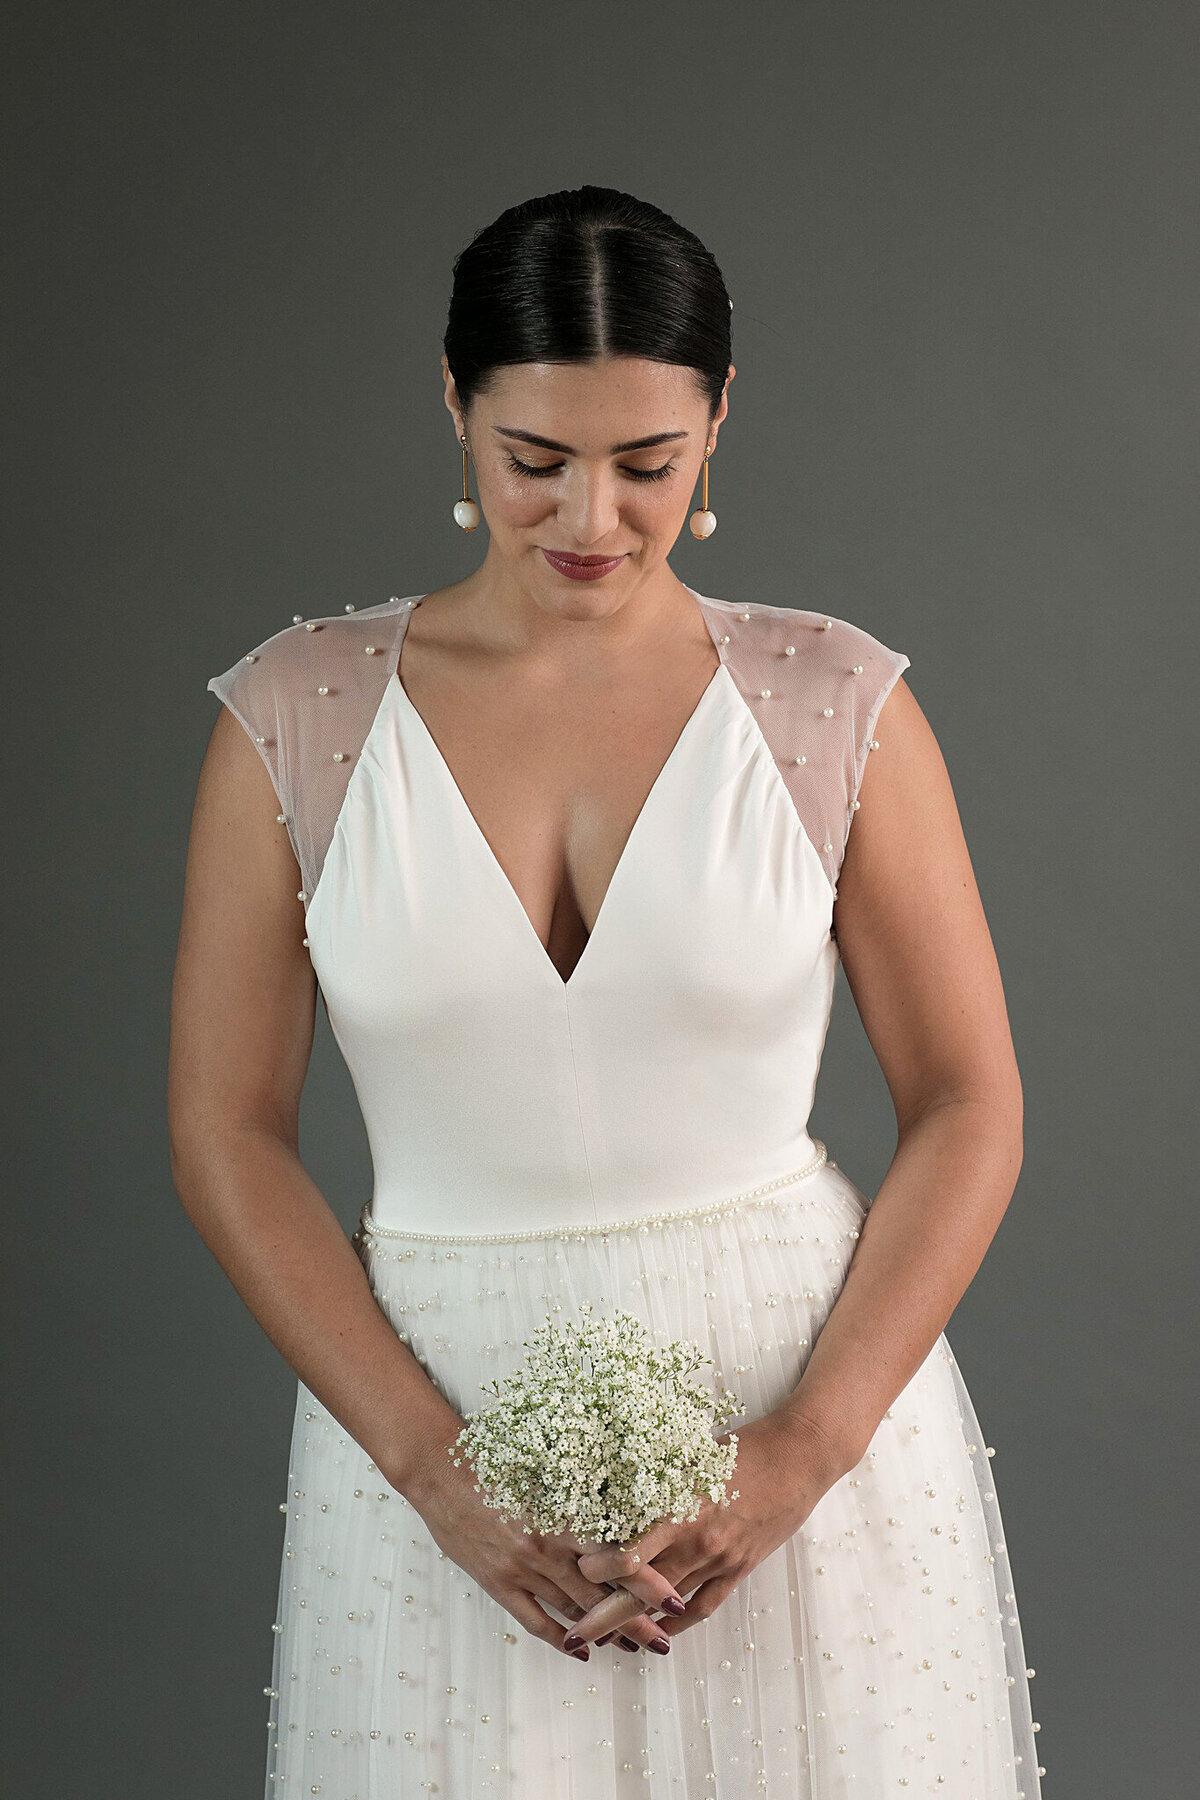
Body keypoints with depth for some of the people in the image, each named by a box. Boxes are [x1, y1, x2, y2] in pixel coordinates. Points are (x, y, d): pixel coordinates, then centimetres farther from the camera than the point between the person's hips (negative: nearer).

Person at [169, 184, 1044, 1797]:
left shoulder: (834, 705, -4)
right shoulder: (299, 717, -3)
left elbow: (967, 1105, -2)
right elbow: (230, 1134, -2)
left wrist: (807, 1448, -12)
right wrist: (435, 1467, -11)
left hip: (801, 1384, 0)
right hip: (437, 1410, 0)